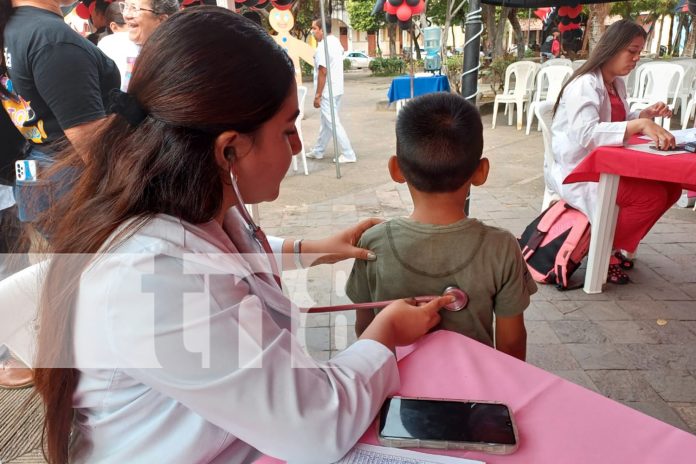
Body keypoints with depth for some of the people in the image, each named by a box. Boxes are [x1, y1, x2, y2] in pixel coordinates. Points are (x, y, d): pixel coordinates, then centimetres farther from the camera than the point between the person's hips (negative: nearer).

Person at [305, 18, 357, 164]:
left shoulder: (322, 47, -19)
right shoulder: (336, 41, 10)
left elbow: (322, 72, -22)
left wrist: (317, 95, -19)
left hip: (327, 91, -10)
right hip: (337, 88, 10)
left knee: (333, 123, -4)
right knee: (326, 121, 16)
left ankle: (348, 155, -3)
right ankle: (318, 151, 28)